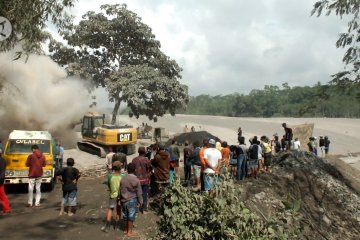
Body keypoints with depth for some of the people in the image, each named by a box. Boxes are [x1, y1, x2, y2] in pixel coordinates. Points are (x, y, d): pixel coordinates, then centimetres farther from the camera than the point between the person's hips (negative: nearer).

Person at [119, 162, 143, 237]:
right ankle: (130, 231, 16)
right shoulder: (136, 180, -17)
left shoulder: (123, 179, -7)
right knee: (131, 216, 8)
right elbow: (139, 193, -11)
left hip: (124, 200, 4)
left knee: (125, 215, 19)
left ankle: (126, 229, 33)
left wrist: (121, 199, 14)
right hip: (132, 200, -4)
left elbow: (120, 191, 2)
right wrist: (140, 202, 0)